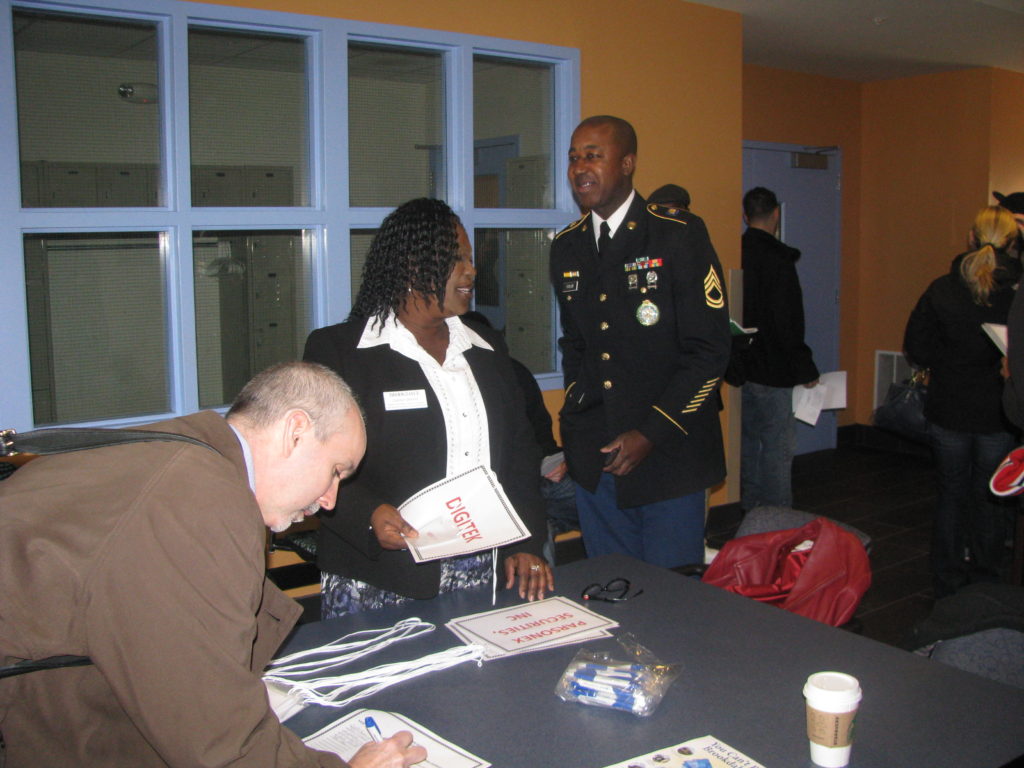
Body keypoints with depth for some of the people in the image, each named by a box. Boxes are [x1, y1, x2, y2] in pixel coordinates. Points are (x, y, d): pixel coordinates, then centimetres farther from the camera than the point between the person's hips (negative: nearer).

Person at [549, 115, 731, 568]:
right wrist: (574, 411, 5)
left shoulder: (680, 235, -8)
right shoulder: (566, 247, 10)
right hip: (593, 462, 5)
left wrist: (651, 434, -15)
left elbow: (710, 349, -11)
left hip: (668, 456, -5)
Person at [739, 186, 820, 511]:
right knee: (778, 449, -1)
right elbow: (787, 323, -18)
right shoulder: (778, 259, -15)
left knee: (749, 444, 16)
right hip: (772, 373, -7)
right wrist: (805, 370, -9)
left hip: (742, 370, 7)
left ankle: (750, 511, 26)